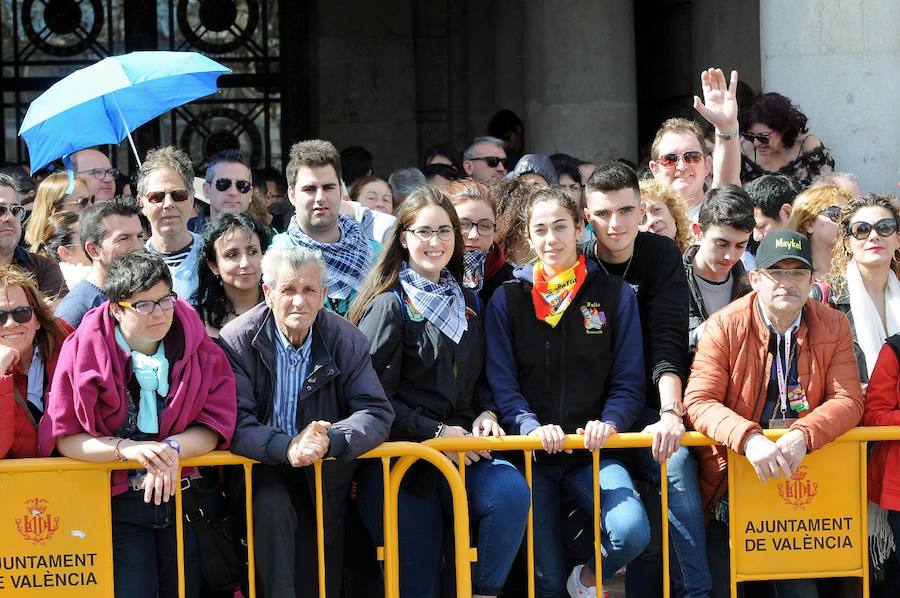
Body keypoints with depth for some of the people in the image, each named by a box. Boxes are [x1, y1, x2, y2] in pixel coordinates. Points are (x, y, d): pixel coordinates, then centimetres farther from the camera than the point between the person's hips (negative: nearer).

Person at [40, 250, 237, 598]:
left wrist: (172, 449, -22)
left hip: (185, 494, 2)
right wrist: (126, 448, -23)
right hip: (119, 501, -2)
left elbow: (215, 425, -3)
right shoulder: (85, 350, -9)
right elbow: (63, 436, -9)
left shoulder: (198, 346, -2)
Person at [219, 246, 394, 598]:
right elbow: (235, 422, -21)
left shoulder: (347, 341, -4)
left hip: (324, 476, 2)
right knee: (272, 506, -34)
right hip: (262, 470, -2)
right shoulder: (237, 340, -12)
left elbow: (377, 414, -11)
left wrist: (330, 440, -32)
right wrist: (287, 447, -40)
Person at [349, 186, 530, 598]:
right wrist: (437, 432, -13)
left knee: (512, 491, -27)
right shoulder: (390, 305, -3)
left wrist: (485, 414, 3)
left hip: (461, 454, 4)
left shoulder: (468, 304, 17)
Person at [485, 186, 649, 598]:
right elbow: (501, 383, -1)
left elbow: (629, 382, 3)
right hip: (531, 454, 0)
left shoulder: (615, 295, 5)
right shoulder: (507, 299, 5)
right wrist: (531, 426, -20)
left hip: (594, 453, 0)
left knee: (632, 532, -27)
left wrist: (608, 423, -17)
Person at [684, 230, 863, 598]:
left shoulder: (833, 327, -1)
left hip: (802, 479, 2)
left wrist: (802, 436, -28)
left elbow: (848, 400, -8)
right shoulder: (724, 326, -9)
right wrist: (749, 439, -34)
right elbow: (699, 402, -16)